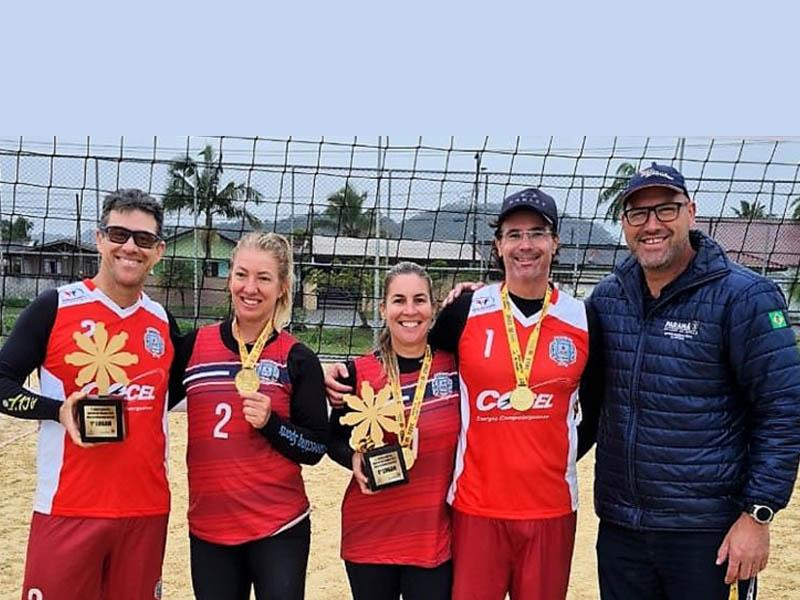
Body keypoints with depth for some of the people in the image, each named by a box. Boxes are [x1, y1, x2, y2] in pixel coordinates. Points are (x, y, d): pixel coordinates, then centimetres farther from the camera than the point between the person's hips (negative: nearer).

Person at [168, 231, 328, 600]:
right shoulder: (193, 347, 1)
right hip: (208, 526, 2)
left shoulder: (297, 359, -4)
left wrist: (271, 422, -18)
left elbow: (317, 446, -4)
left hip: (280, 527, -2)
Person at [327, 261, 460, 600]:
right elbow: (336, 439, 6)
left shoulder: (454, 363, -4)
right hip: (369, 533, 1)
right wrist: (355, 458, -15)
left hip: (435, 535, 0)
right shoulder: (359, 373, -4)